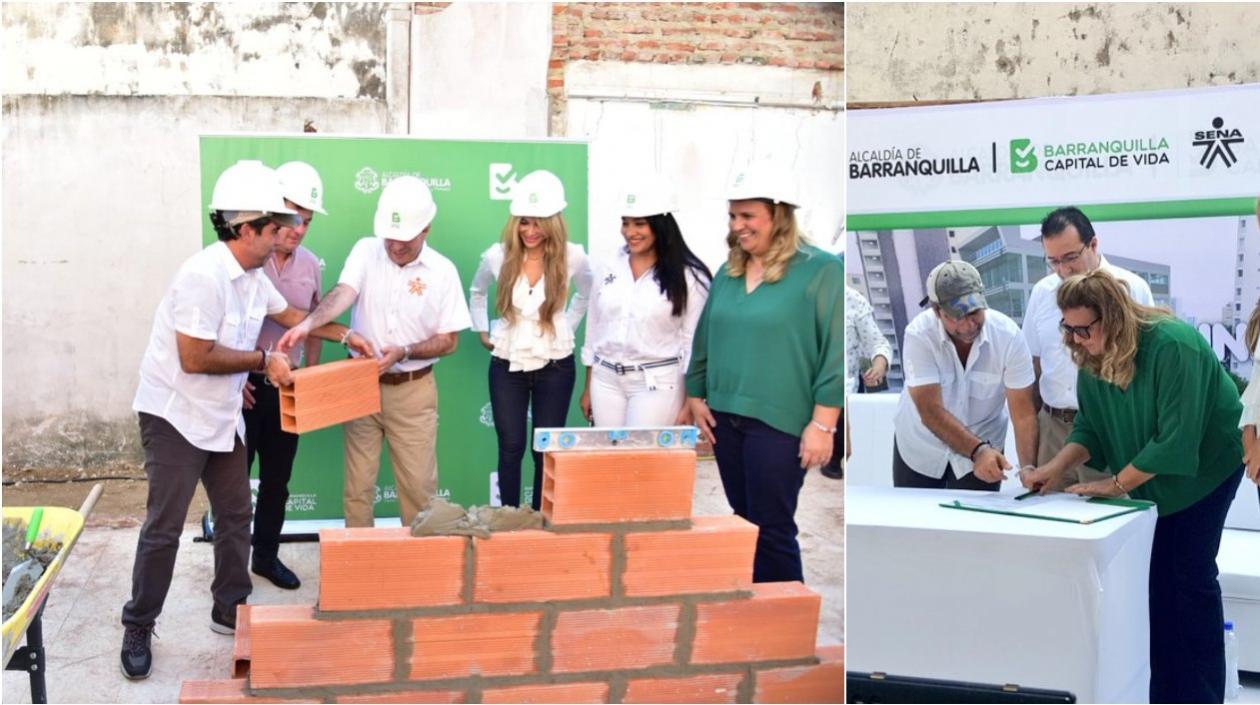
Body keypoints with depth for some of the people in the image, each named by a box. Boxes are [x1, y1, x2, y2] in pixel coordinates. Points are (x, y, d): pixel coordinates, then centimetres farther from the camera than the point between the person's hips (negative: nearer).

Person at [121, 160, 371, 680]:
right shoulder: (204, 275, -24)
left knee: (235, 515, 12)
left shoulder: (253, 276, 2)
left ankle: (230, 611, 26)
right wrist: (262, 361, -17)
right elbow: (195, 359, -27)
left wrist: (345, 335, 14)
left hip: (223, 416, 8)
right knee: (164, 526, -3)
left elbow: (289, 313, 22)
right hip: (174, 416, -8)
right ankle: (138, 629, 10)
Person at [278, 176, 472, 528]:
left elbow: (449, 340, -4)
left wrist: (404, 353, -19)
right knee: (357, 483, 8)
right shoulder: (366, 251, -4)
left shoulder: (442, 271, -6)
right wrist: (307, 324, -41)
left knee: (419, 485, 6)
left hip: (413, 391, -1)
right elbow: (343, 293, -22)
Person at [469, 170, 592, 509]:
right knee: (511, 448, 4)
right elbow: (476, 292, 14)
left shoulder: (571, 257, -10)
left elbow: (587, 294, 11)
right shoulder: (498, 256, -7)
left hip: (555, 366, 0)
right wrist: (483, 331, 9)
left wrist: (567, 327, 5)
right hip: (508, 366, 1)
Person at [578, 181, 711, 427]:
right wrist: (588, 388, 13)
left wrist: (690, 401, -8)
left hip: (657, 383, -4)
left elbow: (693, 340, -6)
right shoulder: (606, 269, 6)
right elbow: (593, 329, 12)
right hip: (606, 380, 5)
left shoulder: (688, 276, -7)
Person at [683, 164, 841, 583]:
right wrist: (696, 396, 13)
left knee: (771, 528, -2)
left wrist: (823, 423, -16)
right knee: (743, 521, 14)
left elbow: (836, 351, -12)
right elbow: (704, 340, 18)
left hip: (779, 422, -6)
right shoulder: (728, 272, 10)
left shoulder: (820, 270, -9)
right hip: (725, 417, 6)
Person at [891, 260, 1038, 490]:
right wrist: (978, 450, -43)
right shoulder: (919, 335, -25)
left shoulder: (1008, 335, -21)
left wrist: (1029, 470, -33)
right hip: (920, 446, 0)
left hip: (982, 447, 0)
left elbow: (1023, 413, -21)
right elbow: (931, 411, -31)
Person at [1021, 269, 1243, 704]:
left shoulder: (1172, 346, -30)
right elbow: (1091, 426, -1)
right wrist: (1057, 467, -18)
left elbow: (1176, 439, -31)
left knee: (1189, 575, -3)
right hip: (1147, 474, 6)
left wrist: (1116, 483, -26)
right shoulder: (1092, 357, -9)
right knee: (1153, 577, 4)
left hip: (1202, 467, -6)